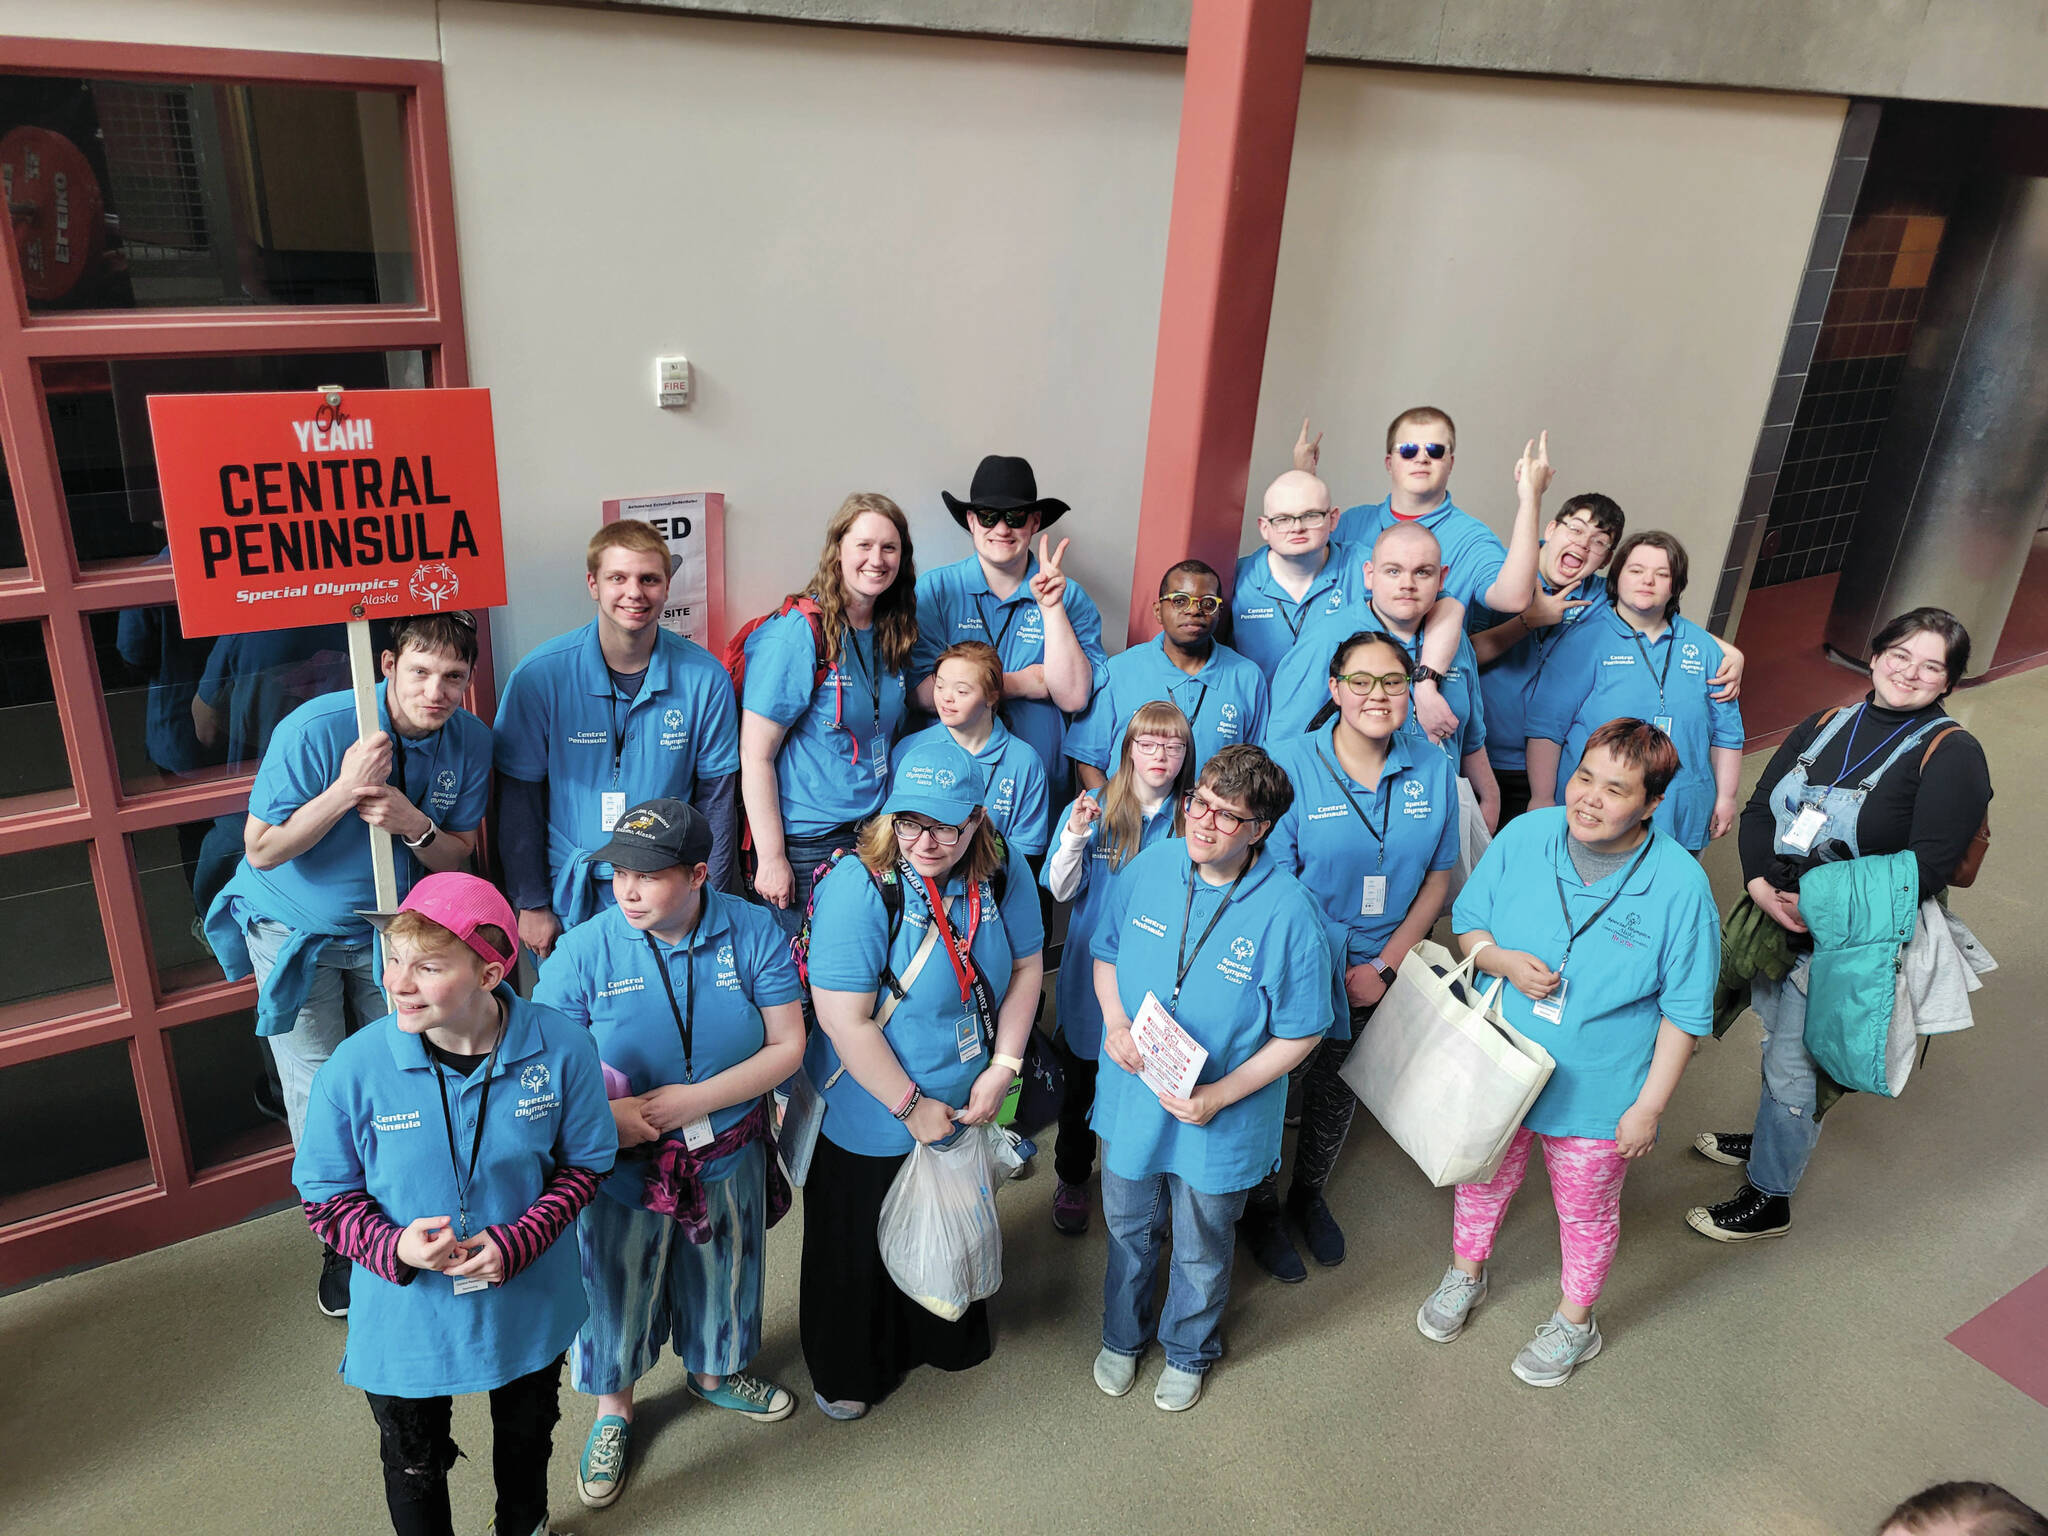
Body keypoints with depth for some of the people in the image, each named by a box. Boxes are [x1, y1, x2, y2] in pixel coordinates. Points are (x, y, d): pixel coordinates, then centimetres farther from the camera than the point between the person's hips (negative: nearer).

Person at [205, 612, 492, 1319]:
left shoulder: (471, 740, -15)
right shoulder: (313, 729, -28)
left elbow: (456, 856, -6)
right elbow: (261, 850, -22)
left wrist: (414, 825, -28)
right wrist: (345, 791, -37)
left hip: (386, 928, 3)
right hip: (294, 929, -3)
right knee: (322, 1095, 0)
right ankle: (343, 1242, 20)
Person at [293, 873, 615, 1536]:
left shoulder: (560, 1047, -22)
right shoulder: (354, 1067, -23)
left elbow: (584, 1164, -8)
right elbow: (324, 1194, -9)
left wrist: (515, 1243, -22)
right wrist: (394, 1247, -27)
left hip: (527, 1302, 2)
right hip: (405, 1313, -1)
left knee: (527, 1432, 30)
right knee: (414, 1463, 23)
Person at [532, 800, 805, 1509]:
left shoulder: (753, 932, -15)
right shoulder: (585, 949, -18)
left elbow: (787, 1045, -13)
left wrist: (695, 1100, -22)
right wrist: (601, 1114, -30)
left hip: (727, 1158, 2)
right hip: (620, 1165, -1)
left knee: (720, 1273, 24)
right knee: (618, 1284, 18)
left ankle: (715, 1372, 55)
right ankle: (613, 1408, 47)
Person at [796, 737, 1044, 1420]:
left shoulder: (1003, 872, -11)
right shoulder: (858, 886, -28)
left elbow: (1025, 968, 1)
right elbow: (844, 1019, -27)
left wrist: (1002, 1067, -7)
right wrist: (912, 1107, -20)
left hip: (967, 1108, 5)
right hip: (870, 1118, -5)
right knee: (859, 1251, 17)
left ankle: (945, 1339, 57)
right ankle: (848, 1371, 45)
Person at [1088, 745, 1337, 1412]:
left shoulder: (1289, 911, -24)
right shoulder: (1149, 867, -13)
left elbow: (1300, 1032, -15)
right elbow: (1106, 952, 4)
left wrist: (1220, 1095, -22)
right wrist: (1115, 1021, -15)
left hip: (1219, 1120, -3)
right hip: (1132, 1099, 3)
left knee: (1202, 1250, 22)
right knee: (1129, 1230, 26)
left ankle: (1189, 1351, 53)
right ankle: (1123, 1336, 56)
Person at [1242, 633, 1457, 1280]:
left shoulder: (1433, 769, -7)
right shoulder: (1288, 765, -18)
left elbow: (1437, 879, -1)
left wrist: (1384, 967, -9)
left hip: (1381, 974, 3)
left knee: (1339, 1090, 22)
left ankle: (1309, 1194, 49)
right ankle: (1260, 1209, 39)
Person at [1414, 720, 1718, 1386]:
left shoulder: (1680, 886, -21)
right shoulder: (1525, 836, -14)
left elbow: (1684, 1013, -13)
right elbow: (1468, 920, 0)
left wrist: (1649, 1106, -11)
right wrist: (1502, 960, -21)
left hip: (1598, 1093, -2)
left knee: (1586, 1212, 21)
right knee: (1484, 1177, 26)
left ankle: (1575, 1322, 49)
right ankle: (1466, 1274, 56)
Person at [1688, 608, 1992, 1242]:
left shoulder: (1952, 755, -12)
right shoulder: (1825, 725, 5)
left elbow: (1927, 865, -21)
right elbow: (1759, 808, 3)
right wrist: (1760, 883, -15)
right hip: (1773, 920, 6)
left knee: (1794, 1065, 3)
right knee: (1777, 1040, 22)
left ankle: (1770, 1198, 21)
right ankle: (1772, 1137, 47)